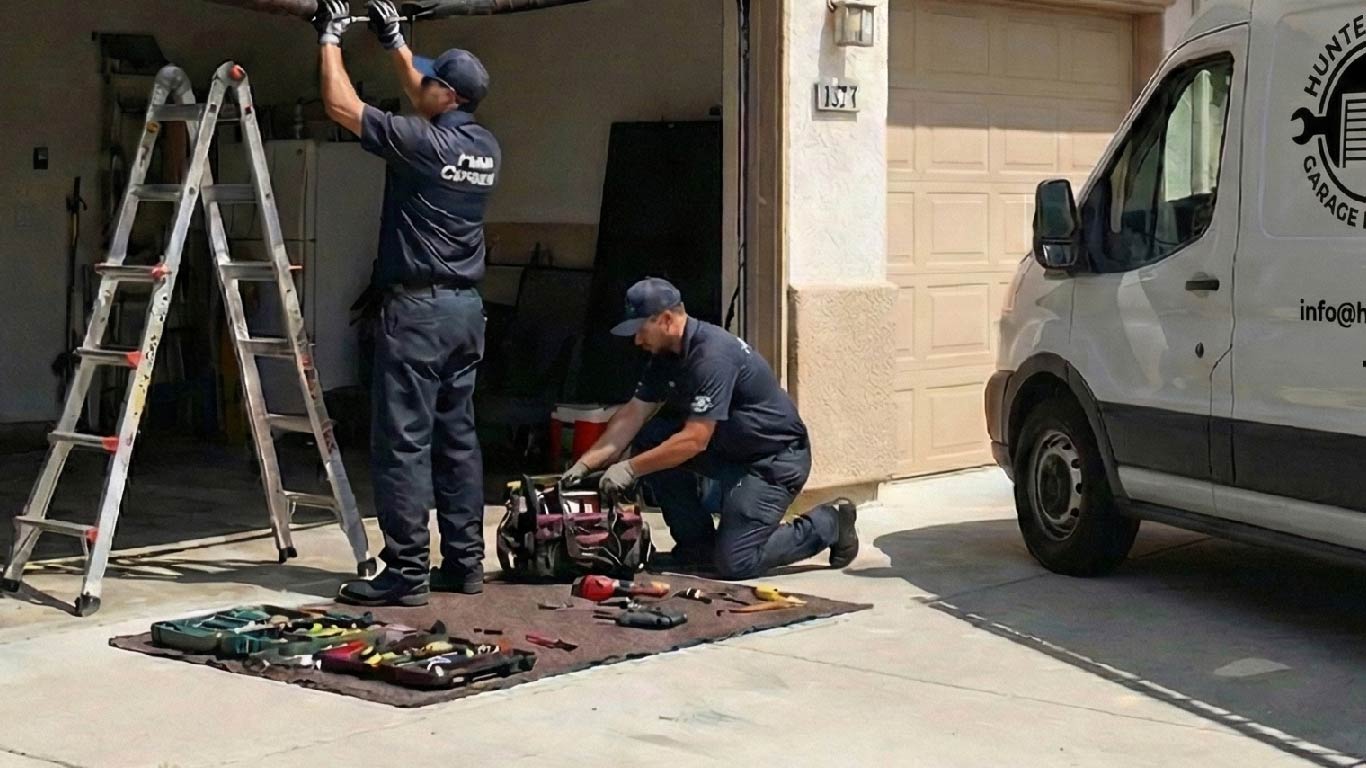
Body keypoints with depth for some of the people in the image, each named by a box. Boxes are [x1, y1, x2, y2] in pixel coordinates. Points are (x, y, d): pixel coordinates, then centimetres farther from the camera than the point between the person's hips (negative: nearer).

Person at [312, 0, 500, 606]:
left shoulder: (422, 142, -13)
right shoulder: (487, 149, 10)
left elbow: (340, 106, -5)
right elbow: (427, 108, 29)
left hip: (418, 308, -8)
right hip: (466, 307, 8)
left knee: (403, 442, -5)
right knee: (457, 437, 12)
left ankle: (406, 572, -5)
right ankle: (463, 563, 16)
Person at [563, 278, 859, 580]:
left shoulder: (713, 356, -27)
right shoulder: (667, 355, 3)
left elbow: (694, 440, -29)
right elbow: (634, 414, 3)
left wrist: (630, 469, -25)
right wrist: (587, 462, -7)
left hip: (774, 458, -9)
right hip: (729, 448, 9)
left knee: (734, 563, -16)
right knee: (648, 440, -8)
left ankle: (828, 523, 6)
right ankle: (698, 545, 3)